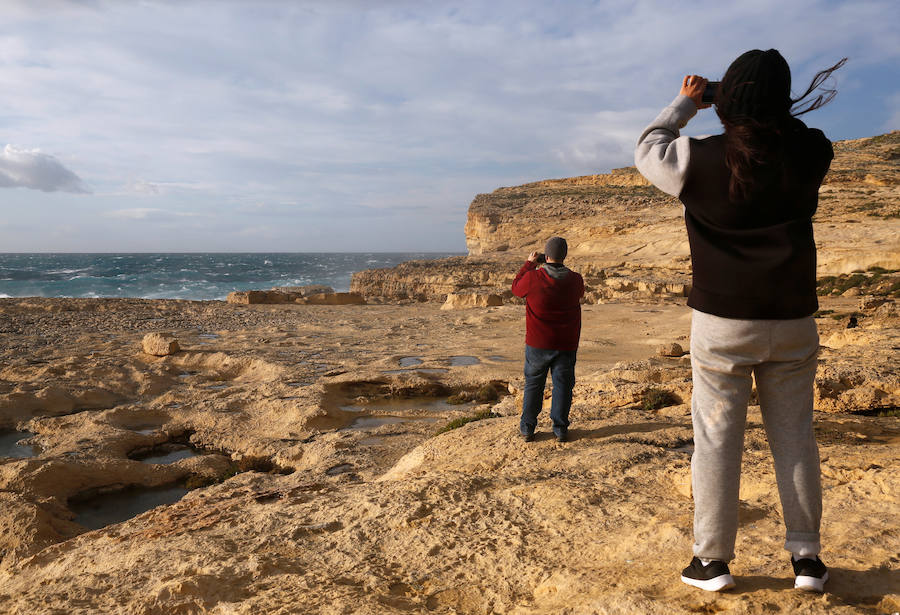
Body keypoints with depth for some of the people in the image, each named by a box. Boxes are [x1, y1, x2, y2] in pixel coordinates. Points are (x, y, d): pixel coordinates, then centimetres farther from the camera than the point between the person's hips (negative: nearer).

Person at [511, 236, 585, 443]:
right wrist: (560, 267, 22)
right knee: (562, 385, 11)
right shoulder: (575, 280, -7)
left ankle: (527, 428, 17)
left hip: (538, 344, -1)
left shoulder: (533, 278, -15)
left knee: (533, 385, 12)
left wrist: (529, 263, 13)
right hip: (566, 345, 1)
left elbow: (516, 288, 6)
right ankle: (560, 429, 15)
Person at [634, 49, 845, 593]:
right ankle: (807, 557, 21)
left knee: (717, 439, 6)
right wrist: (768, 105, 19)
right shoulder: (810, 154, -3)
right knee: (794, 436, 13)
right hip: (792, 322, 3)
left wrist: (686, 102, 19)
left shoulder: (703, 160, -12)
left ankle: (713, 559, 13)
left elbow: (648, 149, 8)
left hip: (722, 323, -3)